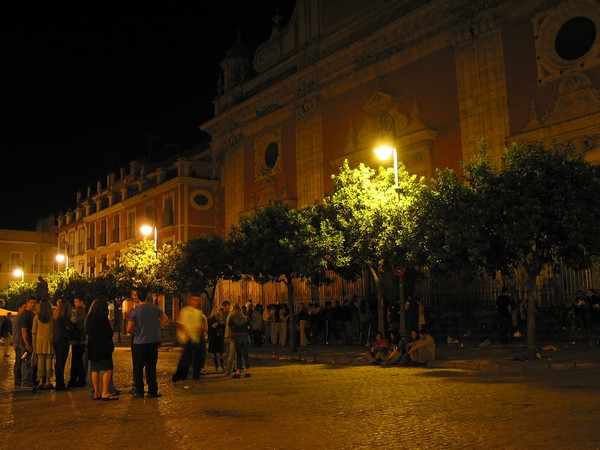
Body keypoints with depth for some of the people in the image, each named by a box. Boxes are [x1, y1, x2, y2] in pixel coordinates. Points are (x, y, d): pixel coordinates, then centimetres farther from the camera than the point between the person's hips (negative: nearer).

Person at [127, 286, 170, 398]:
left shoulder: (134, 311, -10)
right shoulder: (155, 308, -1)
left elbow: (129, 329, -13)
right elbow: (165, 319, 7)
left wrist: (132, 332, 8)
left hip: (139, 342, -3)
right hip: (153, 341, 3)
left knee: (138, 368, 9)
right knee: (151, 367, 9)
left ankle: (139, 392, 11)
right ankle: (152, 391, 10)